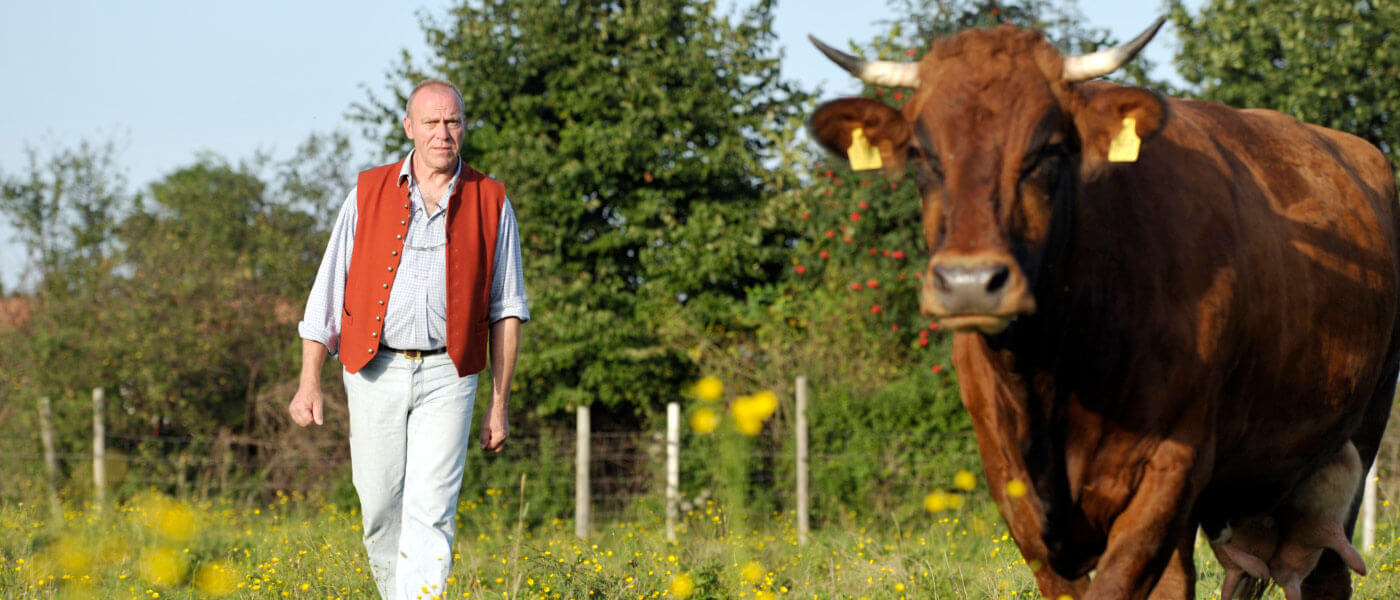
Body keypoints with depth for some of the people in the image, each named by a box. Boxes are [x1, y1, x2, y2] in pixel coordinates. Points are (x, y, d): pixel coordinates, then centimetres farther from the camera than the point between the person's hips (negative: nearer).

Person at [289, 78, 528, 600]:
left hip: (447, 375, -1)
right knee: (381, 511, 4)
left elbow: (506, 310, 10)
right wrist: (309, 381, 2)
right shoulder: (368, 194, 6)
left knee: (430, 511, -12)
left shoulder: (490, 203, 6)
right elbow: (329, 289, 8)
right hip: (376, 370, 1)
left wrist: (500, 404, 6)